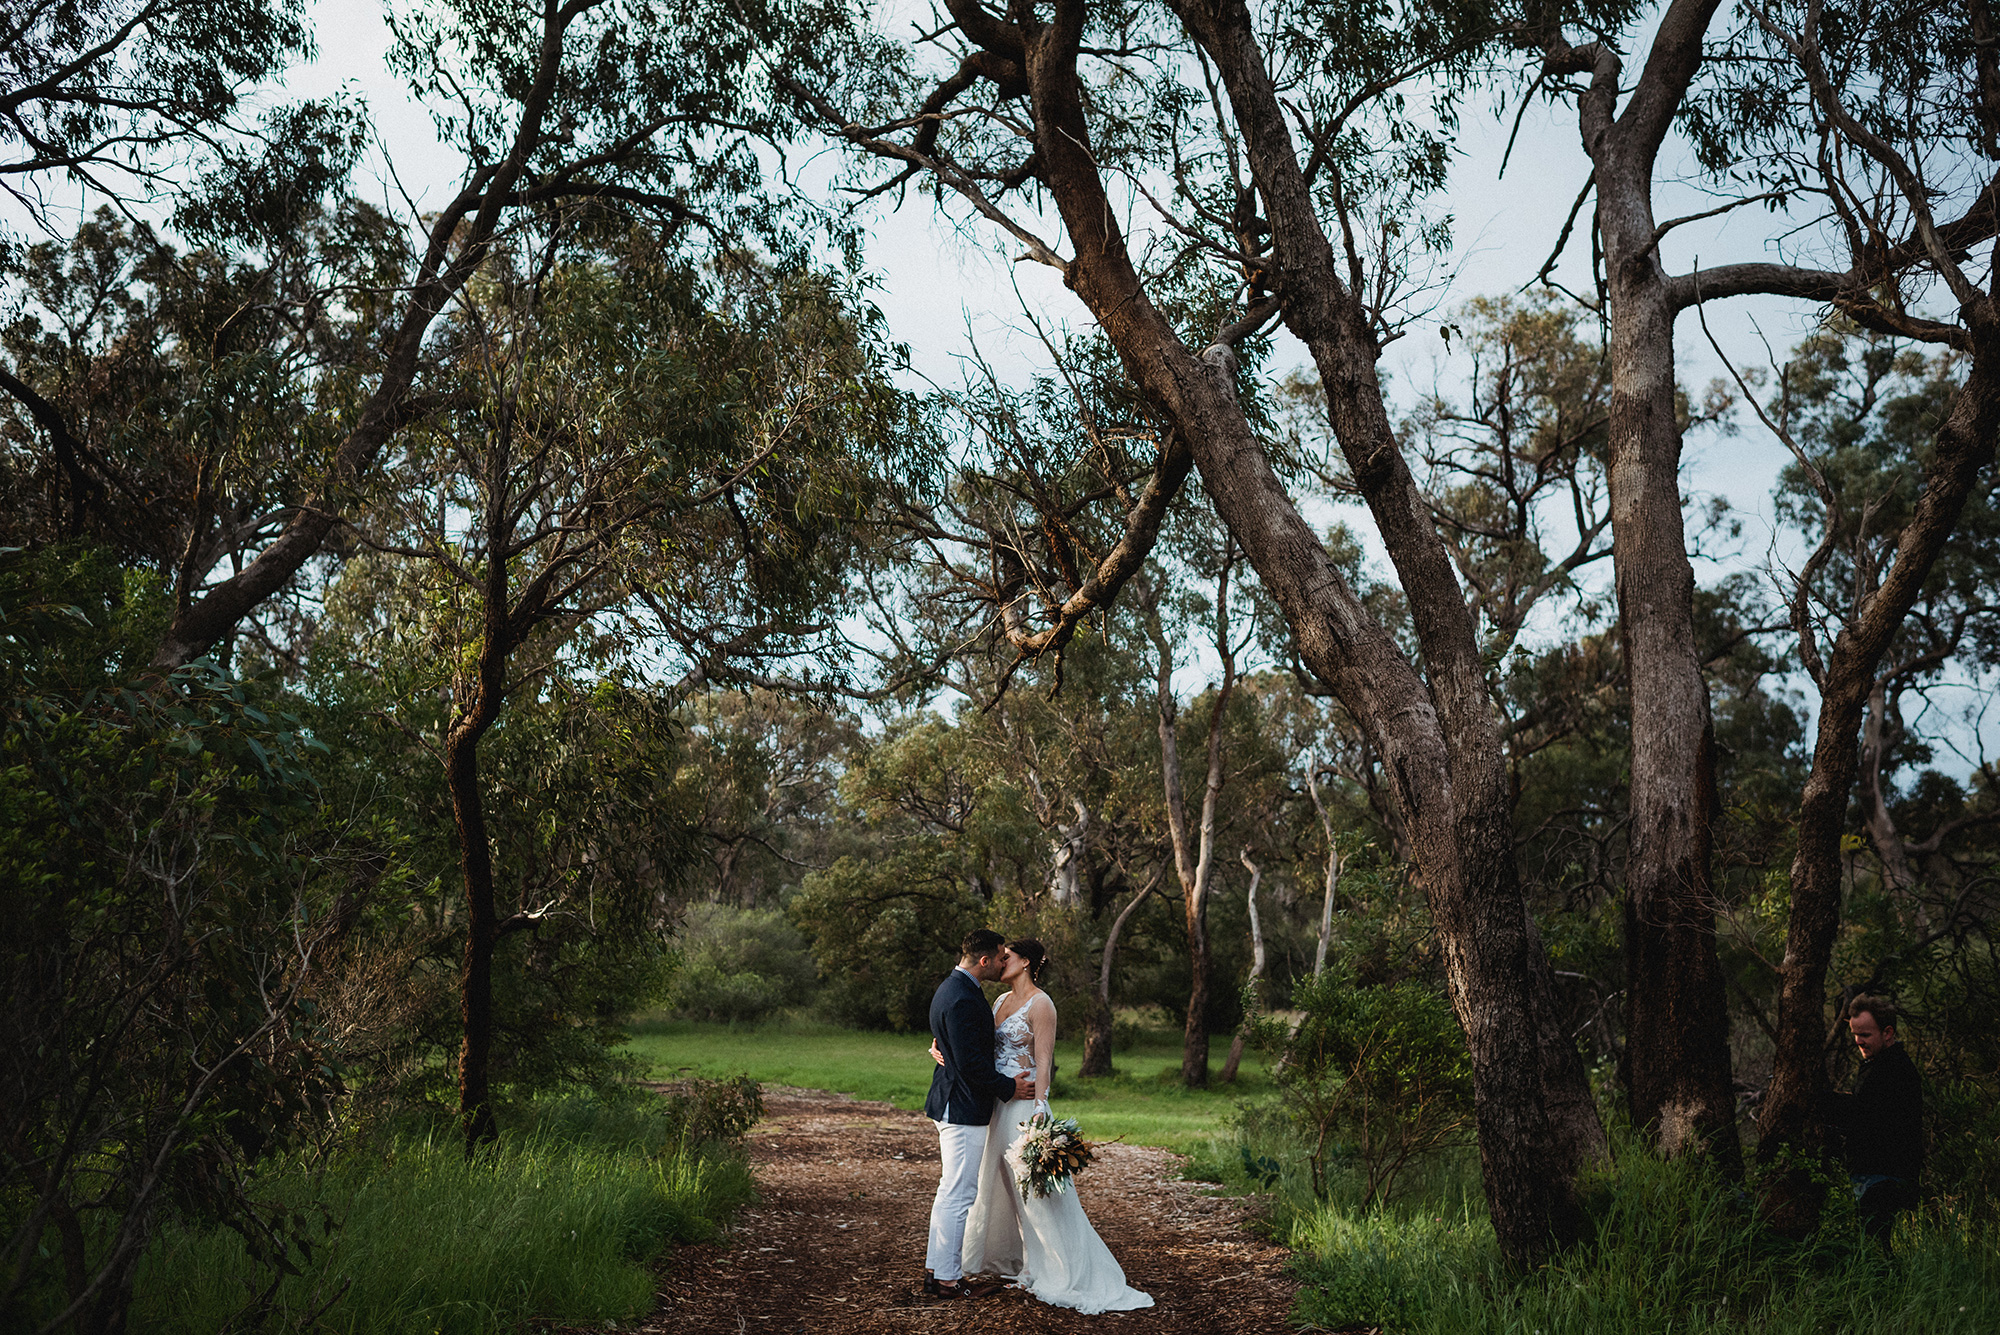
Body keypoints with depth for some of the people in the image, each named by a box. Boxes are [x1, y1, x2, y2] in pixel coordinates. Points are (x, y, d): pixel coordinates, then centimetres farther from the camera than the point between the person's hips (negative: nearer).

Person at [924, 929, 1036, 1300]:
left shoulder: (951, 989, 13)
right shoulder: (962, 999, -22)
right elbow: (971, 1062, -23)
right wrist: (1008, 1087, -13)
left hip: (951, 1104, 11)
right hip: (964, 1109, -11)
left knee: (950, 1192, 17)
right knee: (959, 1195, -3)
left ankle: (936, 1269, 25)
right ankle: (947, 1278, 4)